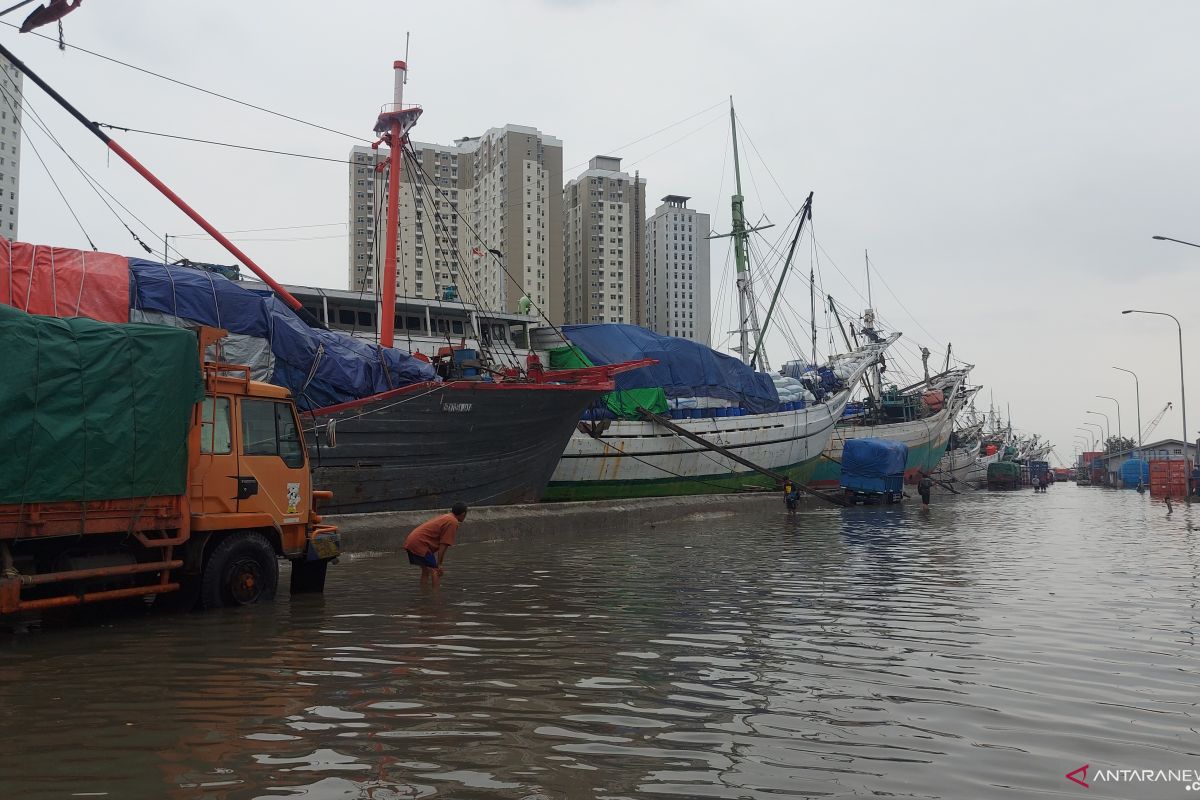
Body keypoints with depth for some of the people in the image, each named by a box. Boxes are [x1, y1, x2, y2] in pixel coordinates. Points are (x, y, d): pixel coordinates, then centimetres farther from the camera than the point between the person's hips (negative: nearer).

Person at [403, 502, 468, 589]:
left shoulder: (444, 517, 20)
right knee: (435, 571, -6)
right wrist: (439, 564, -11)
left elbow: (440, 544, 23)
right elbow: (443, 545, -13)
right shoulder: (453, 522, -9)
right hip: (419, 544, -10)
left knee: (426, 570, 21)